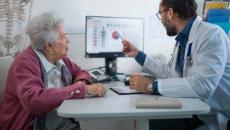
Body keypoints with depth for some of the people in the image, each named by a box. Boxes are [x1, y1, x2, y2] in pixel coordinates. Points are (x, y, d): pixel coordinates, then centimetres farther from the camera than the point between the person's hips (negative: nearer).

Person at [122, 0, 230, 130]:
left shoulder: (211, 34, -21)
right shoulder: (182, 39, 6)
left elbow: (202, 86, -33)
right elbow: (169, 72, 14)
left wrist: (151, 86, -27)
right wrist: (137, 54, 13)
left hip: (219, 116, -7)